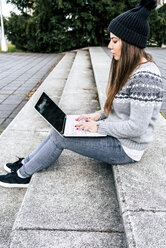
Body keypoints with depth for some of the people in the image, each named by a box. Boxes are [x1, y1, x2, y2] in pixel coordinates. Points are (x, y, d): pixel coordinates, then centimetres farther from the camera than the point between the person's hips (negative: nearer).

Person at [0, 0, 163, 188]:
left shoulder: (145, 77, -26)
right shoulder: (128, 69, 5)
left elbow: (136, 127, -28)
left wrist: (98, 126, -18)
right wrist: (98, 116, 1)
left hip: (126, 148, -9)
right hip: (116, 135, 9)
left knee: (60, 136, -8)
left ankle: (23, 175, 13)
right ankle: (27, 162, 22)